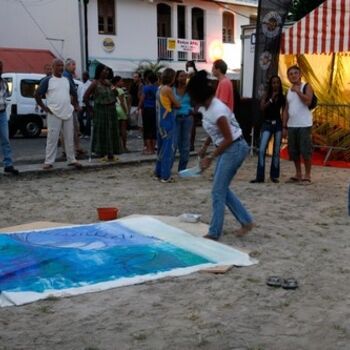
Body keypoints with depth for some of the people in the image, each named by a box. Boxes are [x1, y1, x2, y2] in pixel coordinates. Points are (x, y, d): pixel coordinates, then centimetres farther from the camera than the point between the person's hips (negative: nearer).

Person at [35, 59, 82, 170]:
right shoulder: (47, 80, -2)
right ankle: (49, 162, 0)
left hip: (68, 113, 5)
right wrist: (44, 107, -6)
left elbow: (73, 94, 26)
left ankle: (71, 160, 15)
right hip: (54, 114, -5)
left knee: (69, 138, 7)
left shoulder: (67, 80, 13)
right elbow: (37, 95, -2)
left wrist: (73, 105, 14)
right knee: (52, 138, -4)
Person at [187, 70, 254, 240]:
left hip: (234, 148, -10)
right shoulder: (205, 107, 3)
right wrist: (204, 147, 8)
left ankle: (214, 233, 5)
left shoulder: (217, 110, -25)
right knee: (222, 188, 14)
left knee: (218, 191, -5)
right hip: (226, 149, 10)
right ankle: (246, 221, 23)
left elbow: (228, 139, -23)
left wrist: (210, 157, -19)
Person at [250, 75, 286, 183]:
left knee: (276, 151, 4)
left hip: (278, 124, 1)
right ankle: (260, 176, -6)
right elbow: (262, 108, -9)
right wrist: (271, 99, -13)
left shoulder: (282, 97, 5)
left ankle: (274, 175, 13)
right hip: (267, 124, -1)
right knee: (262, 150, -9)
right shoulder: (266, 95, 3)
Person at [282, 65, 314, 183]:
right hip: (291, 125, 6)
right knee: (293, 151, 9)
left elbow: (308, 101, -21)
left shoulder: (306, 87, -2)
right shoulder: (289, 91, 16)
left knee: (305, 150, -6)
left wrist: (298, 90, -18)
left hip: (304, 125, -6)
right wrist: (284, 126, 11)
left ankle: (307, 175, 2)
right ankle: (298, 174, 19)